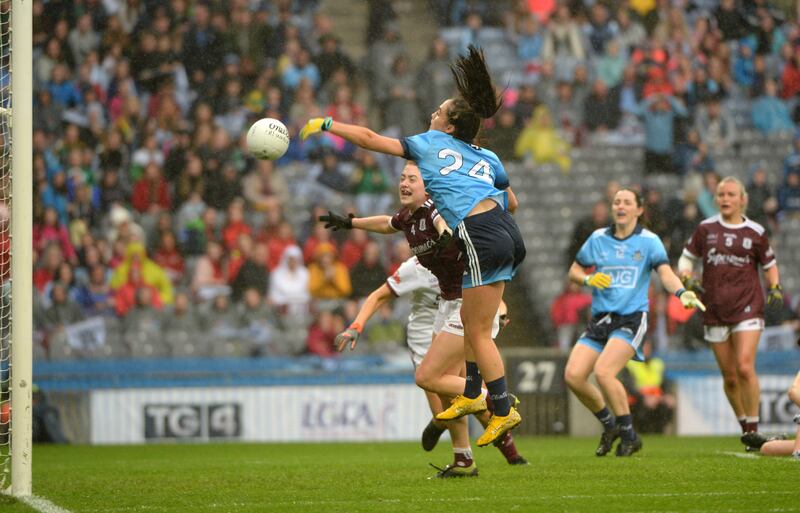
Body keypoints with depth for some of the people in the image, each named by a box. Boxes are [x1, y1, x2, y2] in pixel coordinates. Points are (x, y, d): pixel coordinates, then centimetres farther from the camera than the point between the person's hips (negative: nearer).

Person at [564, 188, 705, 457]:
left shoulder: (649, 241, 0)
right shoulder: (598, 238, 11)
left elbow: (665, 272, -12)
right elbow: (574, 270, 18)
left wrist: (682, 292, -32)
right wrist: (589, 279, -4)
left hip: (631, 318, -5)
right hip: (599, 319, 5)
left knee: (603, 372, -25)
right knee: (573, 375, -10)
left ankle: (629, 435, -7)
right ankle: (609, 424, 15)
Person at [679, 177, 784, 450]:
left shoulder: (755, 232, 4)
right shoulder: (706, 229, 7)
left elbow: (770, 265, 16)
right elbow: (686, 258, 15)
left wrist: (775, 288, -2)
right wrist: (687, 280, -5)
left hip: (747, 307, -2)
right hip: (715, 311, 2)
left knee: (745, 368, -17)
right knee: (730, 376, 4)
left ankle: (753, 428, -9)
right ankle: (744, 426, 20)